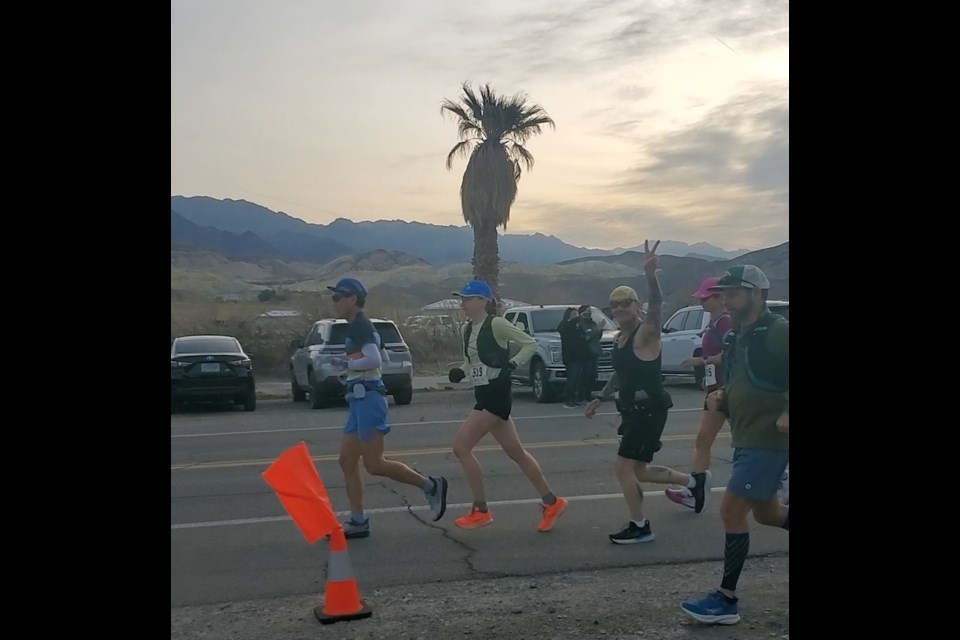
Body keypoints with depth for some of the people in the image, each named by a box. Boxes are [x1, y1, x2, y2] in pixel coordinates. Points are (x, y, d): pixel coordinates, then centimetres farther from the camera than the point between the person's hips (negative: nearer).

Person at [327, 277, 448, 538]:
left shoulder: (358, 324, -12)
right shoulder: (359, 325, 18)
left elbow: (374, 360, -25)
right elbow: (381, 356, 24)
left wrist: (345, 364, -13)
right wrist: (349, 368, 15)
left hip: (368, 398, -10)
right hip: (361, 399, 10)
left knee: (374, 465, -8)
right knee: (347, 461, 7)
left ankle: (430, 485, 3)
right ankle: (358, 522, 10)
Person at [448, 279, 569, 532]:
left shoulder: (496, 324, -12)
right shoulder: (467, 329, 11)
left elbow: (531, 344, -9)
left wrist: (511, 364, -20)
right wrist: (460, 371, 2)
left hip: (497, 395, -9)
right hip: (484, 396, 9)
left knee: (461, 447, -10)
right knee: (515, 452, 13)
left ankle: (480, 510, 2)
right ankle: (552, 502, 25)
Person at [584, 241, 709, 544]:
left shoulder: (646, 333, -16)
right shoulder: (619, 338, 11)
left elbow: (657, 306, -37)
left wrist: (650, 274, -53)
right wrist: (600, 399, 23)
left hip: (649, 410, -9)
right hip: (633, 410, 9)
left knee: (623, 467, -7)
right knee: (638, 470, 17)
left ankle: (640, 527, 8)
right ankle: (693, 480, 37)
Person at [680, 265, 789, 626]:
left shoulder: (777, 331, -15)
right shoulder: (735, 337, 11)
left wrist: (787, 414, -25)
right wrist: (720, 399, 2)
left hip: (768, 440, -9)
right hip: (746, 439, 9)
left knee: (731, 511, -8)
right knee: (765, 512, 19)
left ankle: (726, 600, 2)